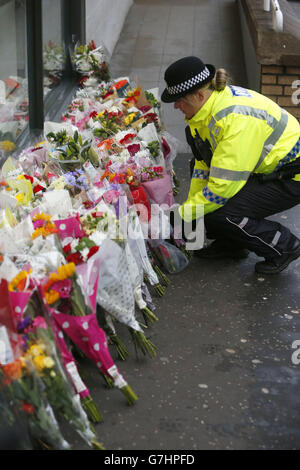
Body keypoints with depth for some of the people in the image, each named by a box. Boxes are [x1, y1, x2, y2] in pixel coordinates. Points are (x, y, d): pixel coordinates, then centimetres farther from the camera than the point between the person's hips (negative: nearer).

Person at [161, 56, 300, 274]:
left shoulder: (236, 119, -32)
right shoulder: (212, 103, -2)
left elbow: (224, 186, -31)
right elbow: (204, 161, 7)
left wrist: (184, 214, -21)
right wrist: (191, 205, 3)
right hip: (266, 169, 10)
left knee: (220, 214, -20)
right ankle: (231, 245, 17)